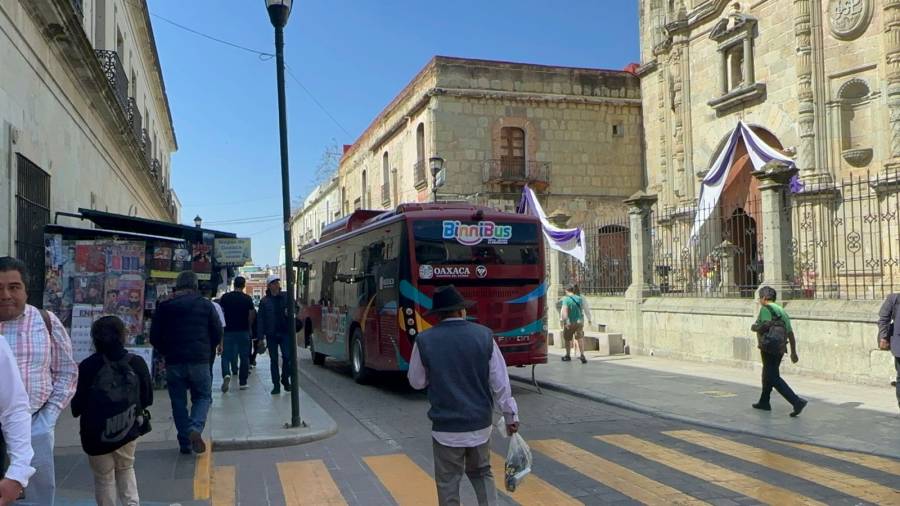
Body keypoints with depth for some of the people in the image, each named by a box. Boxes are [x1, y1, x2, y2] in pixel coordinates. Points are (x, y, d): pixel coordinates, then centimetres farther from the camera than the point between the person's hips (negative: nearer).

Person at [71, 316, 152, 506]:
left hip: (97, 435, -2)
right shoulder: (137, 363, -10)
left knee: (104, 478, 15)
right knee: (126, 469, 25)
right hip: (128, 431, 2)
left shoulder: (87, 367, -16)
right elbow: (147, 399, 1)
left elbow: (76, 408, -8)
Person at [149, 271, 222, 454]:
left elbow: (155, 337, 5)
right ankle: (195, 428, -13)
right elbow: (218, 333, 3)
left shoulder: (164, 307, 4)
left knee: (178, 401, 11)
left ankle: (185, 443, 11)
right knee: (203, 396, 12)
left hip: (174, 362, 1)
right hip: (200, 361, -1)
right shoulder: (205, 305, 2)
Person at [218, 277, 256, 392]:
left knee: (226, 355, 7)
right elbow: (252, 315, -2)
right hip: (243, 331, 0)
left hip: (228, 331, 0)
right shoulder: (247, 299, -2)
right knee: (244, 357, 9)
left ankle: (226, 374, -20)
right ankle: (242, 382, 11)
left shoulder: (225, 297, -1)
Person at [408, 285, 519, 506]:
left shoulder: (425, 340, -10)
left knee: (448, 482, 12)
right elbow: (500, 382, -3)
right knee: (481, 473, 23)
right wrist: (510, 415, 7)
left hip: (446, 427, -2)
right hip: (480, 424, 2)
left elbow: (416, 382, 3)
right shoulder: (484, 335, -7)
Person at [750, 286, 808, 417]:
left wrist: (754, 327, -4)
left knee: (774, 378, -7)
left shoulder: (765, 309, -9)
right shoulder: (781, 310, 15)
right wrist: (793, 352, 19)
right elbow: (790, 333, 15)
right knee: (768, 374, 23)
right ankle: (764, 402, 34)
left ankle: (797, 401, -19)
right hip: (781, 348, 9)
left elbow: (765, 326, -24)